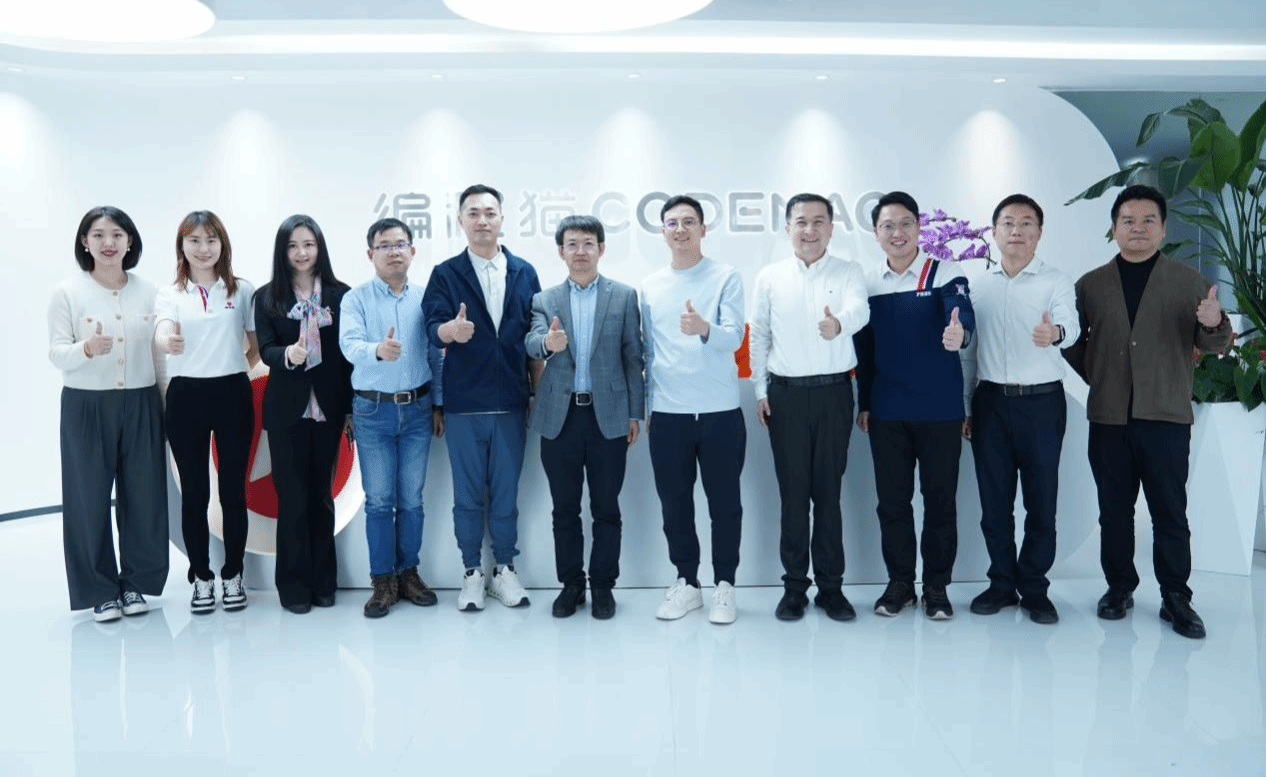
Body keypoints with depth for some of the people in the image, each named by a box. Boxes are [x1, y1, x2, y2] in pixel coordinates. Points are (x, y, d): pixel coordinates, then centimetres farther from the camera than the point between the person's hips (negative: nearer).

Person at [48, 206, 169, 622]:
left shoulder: (149, 291, 5)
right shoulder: (67, 292, -2)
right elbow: (56, 354, -5)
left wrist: (164, 405, 9)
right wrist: (86, 348, -27)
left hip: (140, 405, 2)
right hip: (86, 407, -2)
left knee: (144, 495, 5)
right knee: (90, 498, 4)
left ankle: (135, 583, 21)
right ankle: (101, 590, 17)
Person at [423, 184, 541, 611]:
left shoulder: (524, 273, 7)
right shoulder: (445, 274, 1)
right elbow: (434, 327, -12)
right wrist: (452, 329, -35)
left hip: (511, 402, 1)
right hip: (464, 403, -1)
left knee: (506, 492, 9)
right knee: (468, 493, 7)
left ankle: (504, 569, 23)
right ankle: (472, 572, 21)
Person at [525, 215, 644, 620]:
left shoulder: (624, 296, 4)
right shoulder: (545, 299, 7)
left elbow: (633, 357, 3)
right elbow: (531, 343, -11)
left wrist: (636, 413, 1)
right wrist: (548, 343, -34)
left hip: (608, 415, -1)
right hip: (559, 416, 1)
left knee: (606, 508, 7)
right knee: (564, 508, 10)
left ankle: (603, 585, 21)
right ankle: (570, 584, 23)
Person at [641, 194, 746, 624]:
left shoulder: (726, 277, -1)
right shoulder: (649, 286, 8)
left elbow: (733, 337, -13)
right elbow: (648, 351, 12)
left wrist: (704, 329, -34)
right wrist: (647, 408, 12)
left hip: (720, 411, -3)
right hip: (667, 413, 3)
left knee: (724, 503, 6)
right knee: (674, 504, 10)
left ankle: (724, 586, 19)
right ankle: (686, 583, 25)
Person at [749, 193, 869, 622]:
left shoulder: (849, 272, 0)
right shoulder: (769, 277, 5)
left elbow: (859, 310, -20)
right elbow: (759, 337, 9)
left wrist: (839, 324, -44)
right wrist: (761, 391, 4)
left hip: (833, 393, -1)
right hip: (785, 394, 1)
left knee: (828, 492, 6)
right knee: (793, 493, 6)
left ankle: (830, 586, 19)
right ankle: (794, 586, 17)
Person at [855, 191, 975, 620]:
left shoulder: (945, 274, -4)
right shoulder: (868, 284, 6)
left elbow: (962, 312, -24)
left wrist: (958, 332, -47)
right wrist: (864, 403, 12)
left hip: (940, 410, -2)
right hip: (887, 413, 3)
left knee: (940, 499, 6)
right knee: (892, 501, 9)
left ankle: (936, 587, 21)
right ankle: (899, 583, 24)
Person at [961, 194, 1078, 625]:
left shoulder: (1056, 281, -2)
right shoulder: (979, 285, 8)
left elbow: (1070, 324, -22)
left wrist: (1054, 332, -46)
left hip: (1042, 401, -2)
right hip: (990, 401, 3)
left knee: (1041, 501, 4)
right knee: (994, 501, 8)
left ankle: (1034, 588, 19)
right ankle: (1001, 584, 22)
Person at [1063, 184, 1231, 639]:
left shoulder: (1189, 282, 6)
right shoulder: (1091, 285, 9)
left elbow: (1213, 345, 1)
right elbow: (1073, 341, 10)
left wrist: (1214, 325, -19)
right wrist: (1096, 375, -4)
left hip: (1166, 417, -1)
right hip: (1109, 417, 1)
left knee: (1170, 511, 3)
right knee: (1114, 509, 9)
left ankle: (1176, 598, 14)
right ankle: (1119, 587, 21)